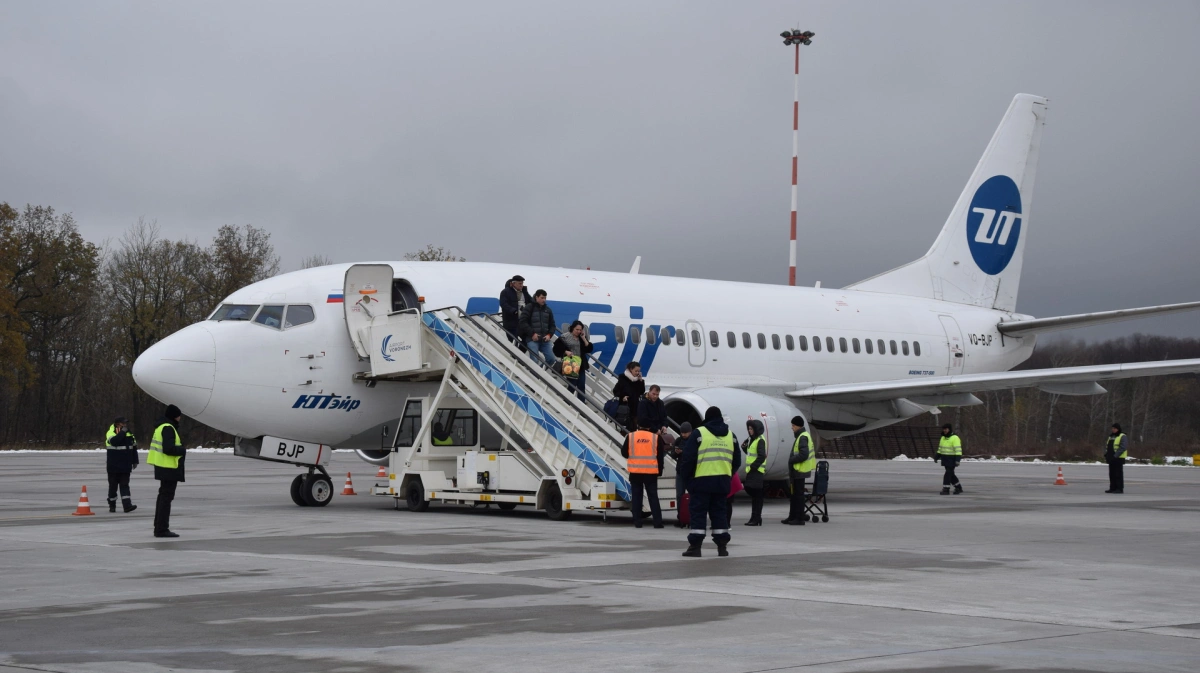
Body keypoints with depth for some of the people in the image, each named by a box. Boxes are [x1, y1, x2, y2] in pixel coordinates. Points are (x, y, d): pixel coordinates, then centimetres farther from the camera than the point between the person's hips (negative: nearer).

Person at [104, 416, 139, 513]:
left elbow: (134, 448, 16)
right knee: (113, 485, 6)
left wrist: (135, 461, 14)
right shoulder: (110, 433, -7)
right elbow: (113, 441, -30)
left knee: (124, 485, -2)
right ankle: (112, 505, 18)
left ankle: (127, 505, -10)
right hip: (113, 466, -3)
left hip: (125, 466, 3)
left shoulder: (129, 434, 9)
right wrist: (122, 432, -25)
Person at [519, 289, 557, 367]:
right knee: (534, 360, -15)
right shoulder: (529, 307, -1)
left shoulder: (548, 310, 16)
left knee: (551, 359, -3)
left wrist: (549, 335, 0)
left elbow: (552, 325, 19)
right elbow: (523, 322, -8)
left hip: (545, 339, 5)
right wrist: (532, 333, -15)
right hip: (532, 339, -5)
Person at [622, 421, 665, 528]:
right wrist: (659, 471, 12)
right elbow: (660, 457, 3)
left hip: (635, 472, 0)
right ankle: (658, 522, 0)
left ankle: (637, 522, 4)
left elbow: (624, 453, 4)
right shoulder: (655, 438, 0)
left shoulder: (630, 436, -2)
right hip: (651, 472, 0)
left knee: (637, 496, 7)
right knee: (653, 497, 5)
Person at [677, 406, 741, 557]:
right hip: (722, 481, 4)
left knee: (698, 512, 0)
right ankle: (722, 546, 9)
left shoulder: (699, 433, -5)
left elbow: (688, 457, -8)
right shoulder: (731, 435, 11)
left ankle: (695, 546, -3)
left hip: (701, 480, -4)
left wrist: (682, 471, 8)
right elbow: (737, 460, 14)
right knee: (719, 512, 12)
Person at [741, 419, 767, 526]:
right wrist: (744, 447, 5)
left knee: (757, 496, -6)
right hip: (751, 471, 9)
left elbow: (762, 456, -19)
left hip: (758, 472, -9)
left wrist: (753, 466, -16)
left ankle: (756, 519, -3)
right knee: (753, 496, 11)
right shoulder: (752, 439, 16)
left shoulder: (760, 440, -12)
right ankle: (754, 518, 15)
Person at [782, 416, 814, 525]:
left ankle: (799, 519, -2)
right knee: (794, 494, 16)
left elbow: (803, 455, -27)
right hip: (797, 471, 11)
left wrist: (791, 460, -14)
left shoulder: (802, 437, -17)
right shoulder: (804, 436, 16)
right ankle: (792, 517, 24)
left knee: (798, 494, -6)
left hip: (799, 471, -11)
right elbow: (812, 452, 22)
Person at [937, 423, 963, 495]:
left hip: (952, 459, -8)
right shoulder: (943, 438, 10)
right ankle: (958, 488, 26)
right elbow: (940, 448, 18)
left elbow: (958, 450, -20)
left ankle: (946, 489, -8)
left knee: (948, 474, -11)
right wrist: (937, 456, 13)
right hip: (945, 459, 8)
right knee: (950, 474, 13)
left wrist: (957, 460, -26)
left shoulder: (955, 438, -15)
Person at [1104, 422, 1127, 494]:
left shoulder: (1122, 436, -7)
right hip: (1111, 459, 8)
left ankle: (1119, 488, -6)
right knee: (1112, 474, 9)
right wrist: (1106, 455, 6)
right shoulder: (1111, 436, 18)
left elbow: (1123, 447, -17)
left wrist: (1116, 455, -21)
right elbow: (1107, 446, 22)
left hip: (1118, 459, -8)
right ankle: (1113, 488, 13)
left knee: (1118, 474, -7)